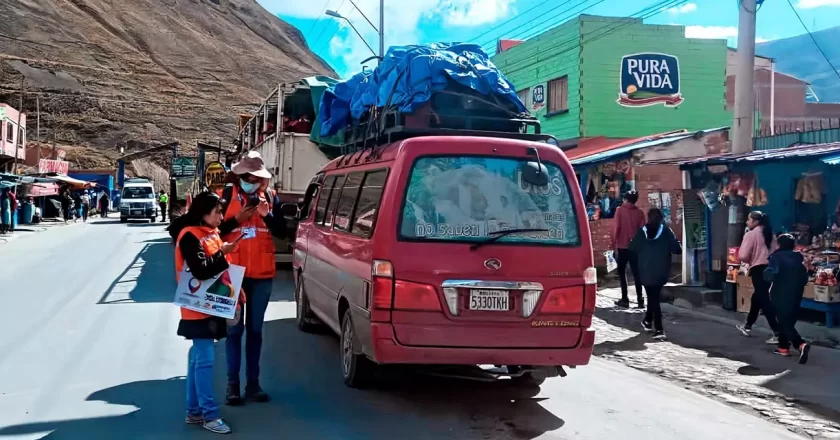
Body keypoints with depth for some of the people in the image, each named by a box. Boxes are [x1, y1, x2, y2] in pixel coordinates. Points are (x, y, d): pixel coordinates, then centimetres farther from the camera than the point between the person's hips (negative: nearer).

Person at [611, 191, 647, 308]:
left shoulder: (620, 210, -3)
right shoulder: (639, 212, 4)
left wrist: (614, 245, -3)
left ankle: (624, 299, 3)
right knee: (636, 273, 7)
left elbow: (616, 228, -7)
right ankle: (640, 299, 1)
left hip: (622, 246, -2)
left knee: (622, 272, 9)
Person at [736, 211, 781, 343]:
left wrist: (750, 261, 4)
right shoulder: (769, 233, 14)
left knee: (764, 301, -6)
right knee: (757, 297, 23)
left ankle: (777, 334, -13)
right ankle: (747, 326, 37)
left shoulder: (750, 234, -10)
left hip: (758, 269, -8)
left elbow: (742, 256, -16)